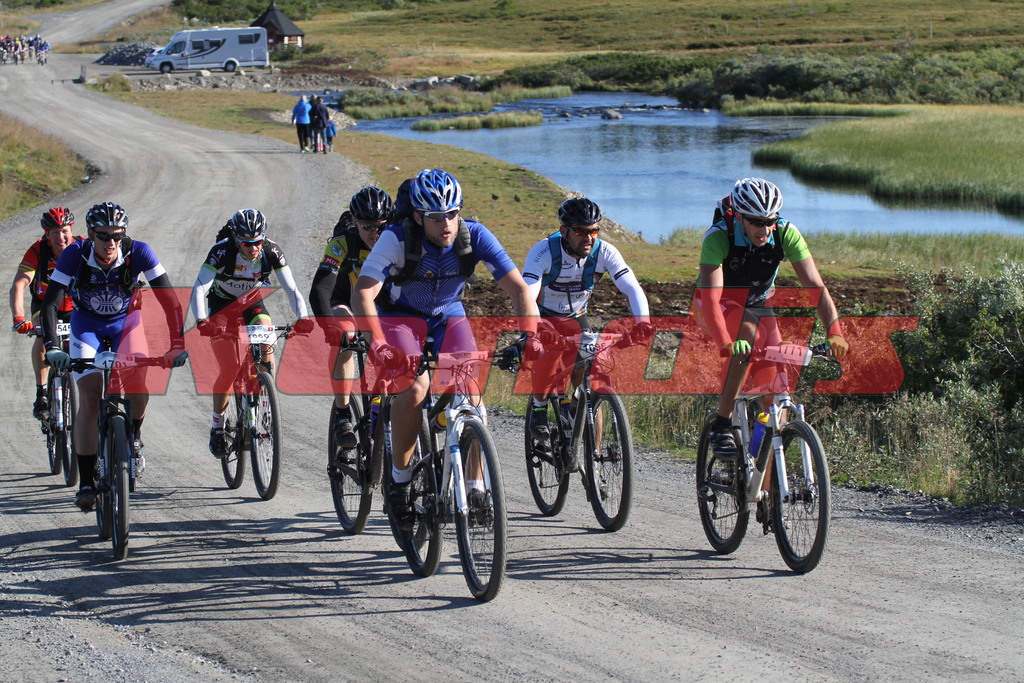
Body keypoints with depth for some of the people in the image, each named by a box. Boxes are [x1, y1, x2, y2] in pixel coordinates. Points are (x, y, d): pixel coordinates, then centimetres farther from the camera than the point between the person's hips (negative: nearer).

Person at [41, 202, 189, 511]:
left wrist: (177, 344, -39)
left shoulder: (138, 252, -27)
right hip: (86, 323, 0)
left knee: (140, 380, -28)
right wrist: (52, 347, -42)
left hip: (125, 320, 0)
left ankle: (133, 437, 3)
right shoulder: (75, 255, -27)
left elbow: (168, 299, -28)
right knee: (89, 399, -14)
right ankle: (86, 482, -6)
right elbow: (50, 303, -28)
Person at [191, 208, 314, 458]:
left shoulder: (272, 252, -22)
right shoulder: (222, 252, -30)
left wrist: (302, 317, -42)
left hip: (251, 303, 2)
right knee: (229, 369, -17)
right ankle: (217, 426, 1)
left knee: (266, 333, -30)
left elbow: (291, 290, -23)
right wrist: (201, 322, -54)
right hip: (221, 306, -2)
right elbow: (199, 289, -36)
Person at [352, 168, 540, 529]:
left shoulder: (475, 236, -21)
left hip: (448, 317, 3)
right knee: (415, 387, -27)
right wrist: (377, 343, -51)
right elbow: (363, 292, -37)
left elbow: (518, 287, -22)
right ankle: (400, 478, -10)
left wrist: (529, 334, -38)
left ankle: (476, 485, -8)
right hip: (400, 317, -3)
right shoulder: (397, 239, -29)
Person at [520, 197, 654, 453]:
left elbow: (632, 287, -28)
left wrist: (643, 321, -49)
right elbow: (526, 295, -41)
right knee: (550, 350, -36)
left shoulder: (604, 252, -21)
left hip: (575, 318, 3)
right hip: (543, 317, -3)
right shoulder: (544, 251, -30)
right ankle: (538, 408, -13)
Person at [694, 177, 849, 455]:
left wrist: (835, 333, -43)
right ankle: (721, 425, -26)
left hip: (757, 305, 4)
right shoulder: (718, 238, -33)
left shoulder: (786, 234, -24)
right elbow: (711, 297, -43)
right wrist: (727, 344, -59)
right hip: (719, 306, -4)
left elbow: (816, 286, -28)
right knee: (749, 337, -35)